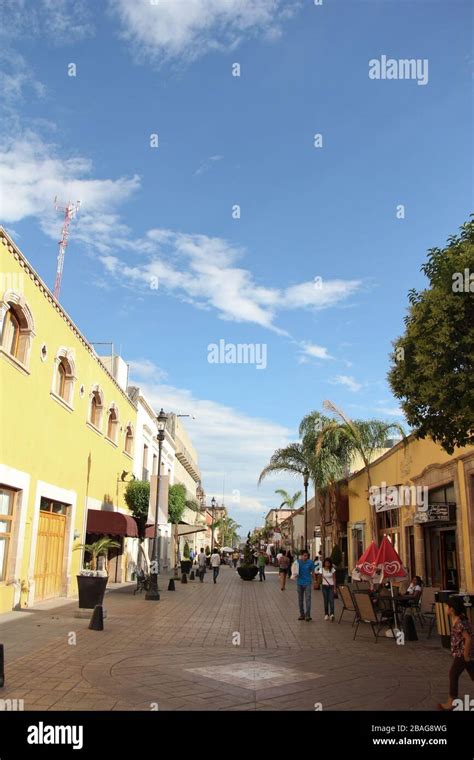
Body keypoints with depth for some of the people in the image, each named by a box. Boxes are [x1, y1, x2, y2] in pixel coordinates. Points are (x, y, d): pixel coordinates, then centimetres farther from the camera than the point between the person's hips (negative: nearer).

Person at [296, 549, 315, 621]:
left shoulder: (310, 562, -7)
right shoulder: (298, 562, -3)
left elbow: (313, 572, 1)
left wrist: (312, 582, -1)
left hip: (307, 583, -3)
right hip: (299, 583, 3)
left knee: (307, 599, -6)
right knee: (300, 600, 11)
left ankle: (308, 615, 0)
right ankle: (302, 615, 21)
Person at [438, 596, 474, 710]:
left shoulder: (459, 623, -26)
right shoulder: (457, 620, 5)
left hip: (462, 653, -9)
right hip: (460, 652, 9)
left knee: (453, 675, 1)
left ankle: (451, 703, 12)